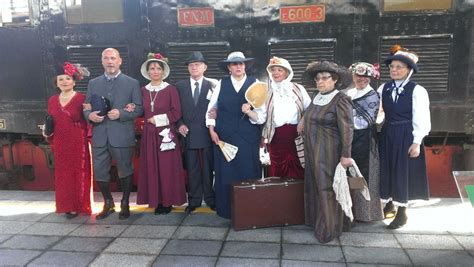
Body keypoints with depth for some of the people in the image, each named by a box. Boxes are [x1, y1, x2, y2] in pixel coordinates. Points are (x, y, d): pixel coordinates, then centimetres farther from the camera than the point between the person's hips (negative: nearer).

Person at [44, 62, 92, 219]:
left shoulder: (82, 99, -6)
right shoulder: (52, 100, 11)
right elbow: (50, 123, 17)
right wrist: (47, 133, 2)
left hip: (78, 144, -5)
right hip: (60, 145, 5)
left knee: (79, 174, 4)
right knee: (62, 175, 10)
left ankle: (78, 206, 16)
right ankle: (66, 206, 23)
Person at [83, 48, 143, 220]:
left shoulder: (132, 83, 3)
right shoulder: (93, 83, 12)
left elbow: (138, 109, -1)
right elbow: (86, 108, 13)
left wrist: (120, 114, -16)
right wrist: (90, 115, -10)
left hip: (122, 136, -3)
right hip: (99, 136, 3)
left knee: (125, 171, 7)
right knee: (99, 172, 8)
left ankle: (125, 204, 26)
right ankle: (108, 204, 29)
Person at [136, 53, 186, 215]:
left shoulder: (170, 89, -3)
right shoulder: (143, 90, 10)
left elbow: (176, 113, -7)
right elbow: (142, 112, 15)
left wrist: (158, 119, -10)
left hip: (166, 133, -4)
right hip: (149, 135, 4)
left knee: (167, 168, 0)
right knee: (151, 168, 5)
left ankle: (168, 201, 11)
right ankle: (156, 200, 16)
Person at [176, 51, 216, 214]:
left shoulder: (212, 86, 3)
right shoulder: (180, 86, 9)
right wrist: (180, 124, -4)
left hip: (207, 133, -1)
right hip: (188, 133, 2)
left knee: (209, 168, 6)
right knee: (192, 169, 7)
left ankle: (211, 199, 19)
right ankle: (194, 200, 17)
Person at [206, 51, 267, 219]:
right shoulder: (221, 84, 3)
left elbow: (262, 116, -6)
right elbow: (211, 108, 10)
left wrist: (249, 112, -24)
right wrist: (212, 130, 1)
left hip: (248, 138, -1)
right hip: (224, 137, 1)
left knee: (248, 174, 4)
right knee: (225, 174, 6)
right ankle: (226, 210, 20)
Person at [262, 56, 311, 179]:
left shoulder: (298, 89, 8)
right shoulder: (268, 92, 11)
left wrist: (303, 121, -11)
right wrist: (264, 136, -3)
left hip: (296, 134, -1)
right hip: (276, 137, 1)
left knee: (297, 169, 0)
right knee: (278, 170, 3)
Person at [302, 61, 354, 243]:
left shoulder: (341, 100, -14)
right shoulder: (317, 98, 8)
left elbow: (347, 129, -16)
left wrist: (346, 155, -18)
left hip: (329, 152, -7)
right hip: (313, 151, 7)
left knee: (327, 189, 2)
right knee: (315, 187, 14)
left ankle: (328, 229, 16)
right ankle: (317, 220, 30)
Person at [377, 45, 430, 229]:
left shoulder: (417, 90, -9)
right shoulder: (383, 88, 5)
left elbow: (421, 118, -10)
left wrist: (416, 142, -13)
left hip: (407, 136, -4)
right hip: (387, 135, 5)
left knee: (403, 172, 3)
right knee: (386, 170, 12)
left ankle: (402, 212, 18)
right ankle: (388, 203, 32)